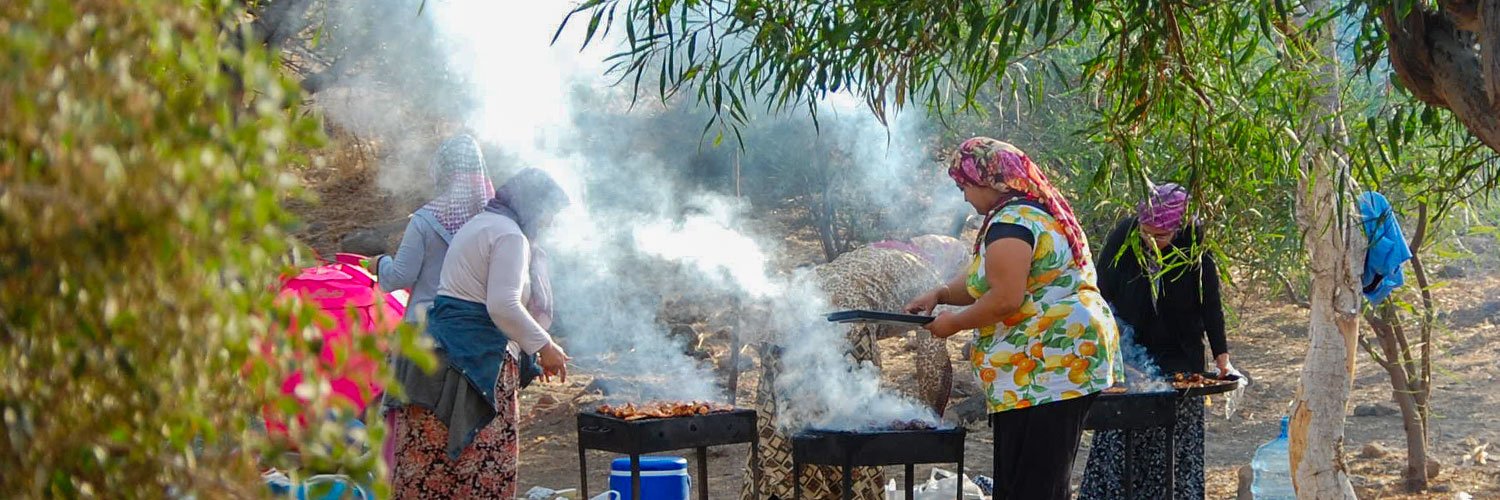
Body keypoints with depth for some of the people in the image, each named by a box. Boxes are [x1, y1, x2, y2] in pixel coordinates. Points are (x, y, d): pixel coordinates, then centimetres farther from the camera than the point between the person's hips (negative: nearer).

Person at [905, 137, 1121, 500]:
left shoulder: (1010, 224, -13)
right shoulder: (1039, 211, 21)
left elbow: (1005, 299, -21)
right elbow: (987, 280, 27)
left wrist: (954, 323, -7)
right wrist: (940, 294, 15)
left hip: (1044, 371, -11)